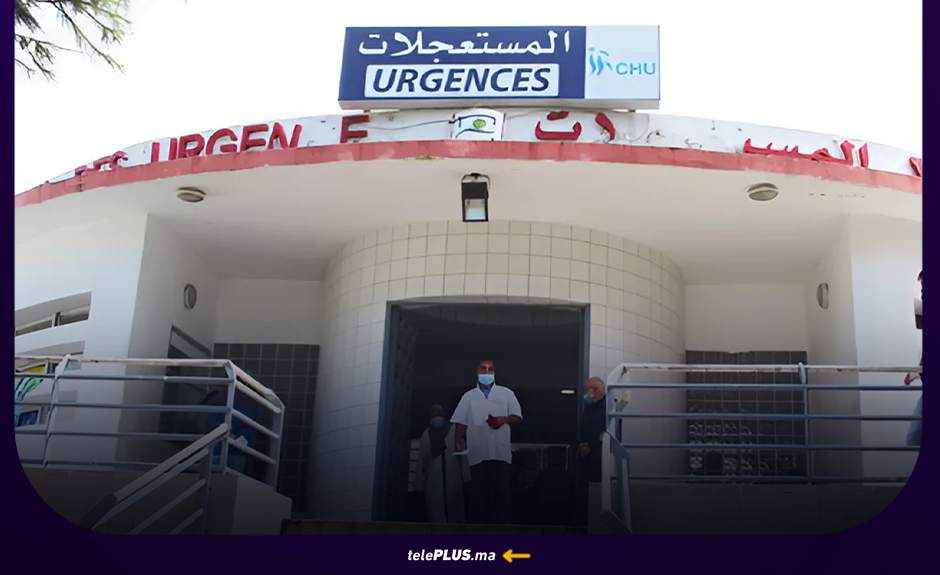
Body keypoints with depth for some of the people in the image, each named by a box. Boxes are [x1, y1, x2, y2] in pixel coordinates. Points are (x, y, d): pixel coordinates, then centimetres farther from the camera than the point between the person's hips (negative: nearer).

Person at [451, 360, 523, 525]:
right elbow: (461, 422, 7)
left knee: (502, 492, -3)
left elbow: (517, 417, 7)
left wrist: (503, 419, -13)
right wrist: (459, 442, -7)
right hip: (477, 452, 1)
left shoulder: (506, 393, 10)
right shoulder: (468, 396, 13)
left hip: (501, 452, -1)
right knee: (478, 492, 4)